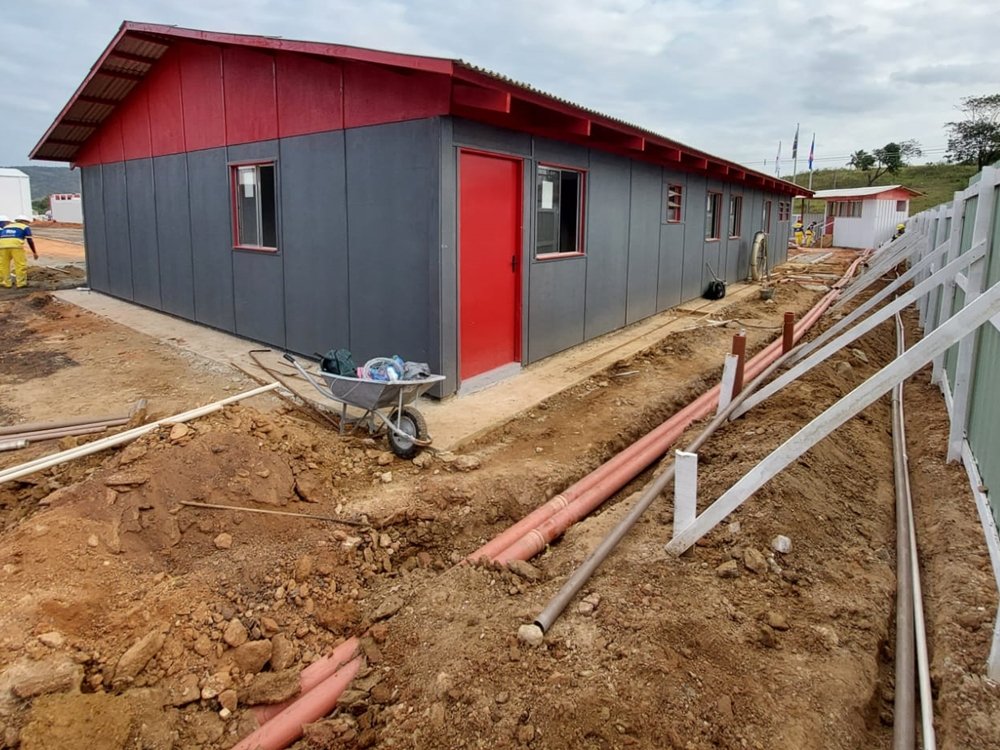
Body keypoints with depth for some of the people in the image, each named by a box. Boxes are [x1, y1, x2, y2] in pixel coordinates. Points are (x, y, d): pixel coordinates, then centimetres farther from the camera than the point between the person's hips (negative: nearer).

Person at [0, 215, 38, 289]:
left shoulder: (6, 226, 33)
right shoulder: (25, 227, 20)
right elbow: (30, 240, 10)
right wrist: (34, 252, 15)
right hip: (16, 244, -4)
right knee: (21, 264, 5)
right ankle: (21, 283, 7)